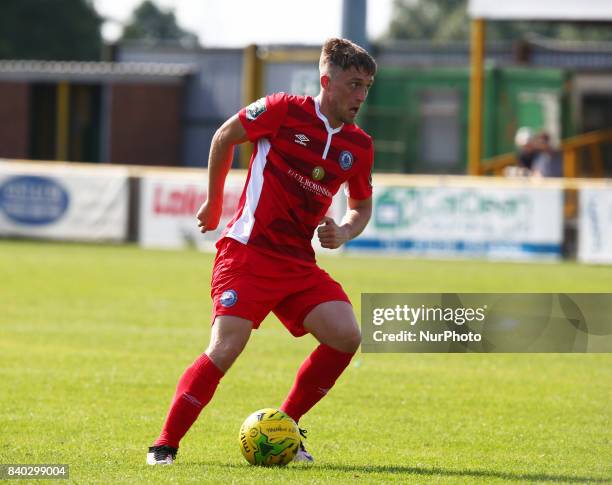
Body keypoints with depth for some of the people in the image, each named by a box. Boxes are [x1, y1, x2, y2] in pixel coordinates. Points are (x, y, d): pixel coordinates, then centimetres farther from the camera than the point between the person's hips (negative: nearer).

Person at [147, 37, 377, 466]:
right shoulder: (285, 110, -8)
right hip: (248, 253, -5)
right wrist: (214, 202, 15)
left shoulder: (359, 147, 7)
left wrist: (343, 233, 0)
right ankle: (165, 445, -5)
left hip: (299, 263, 5)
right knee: (224, 352, -18)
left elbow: (361, 205, 23)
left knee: (346, 337, -14)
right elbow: (225, 136, 7)